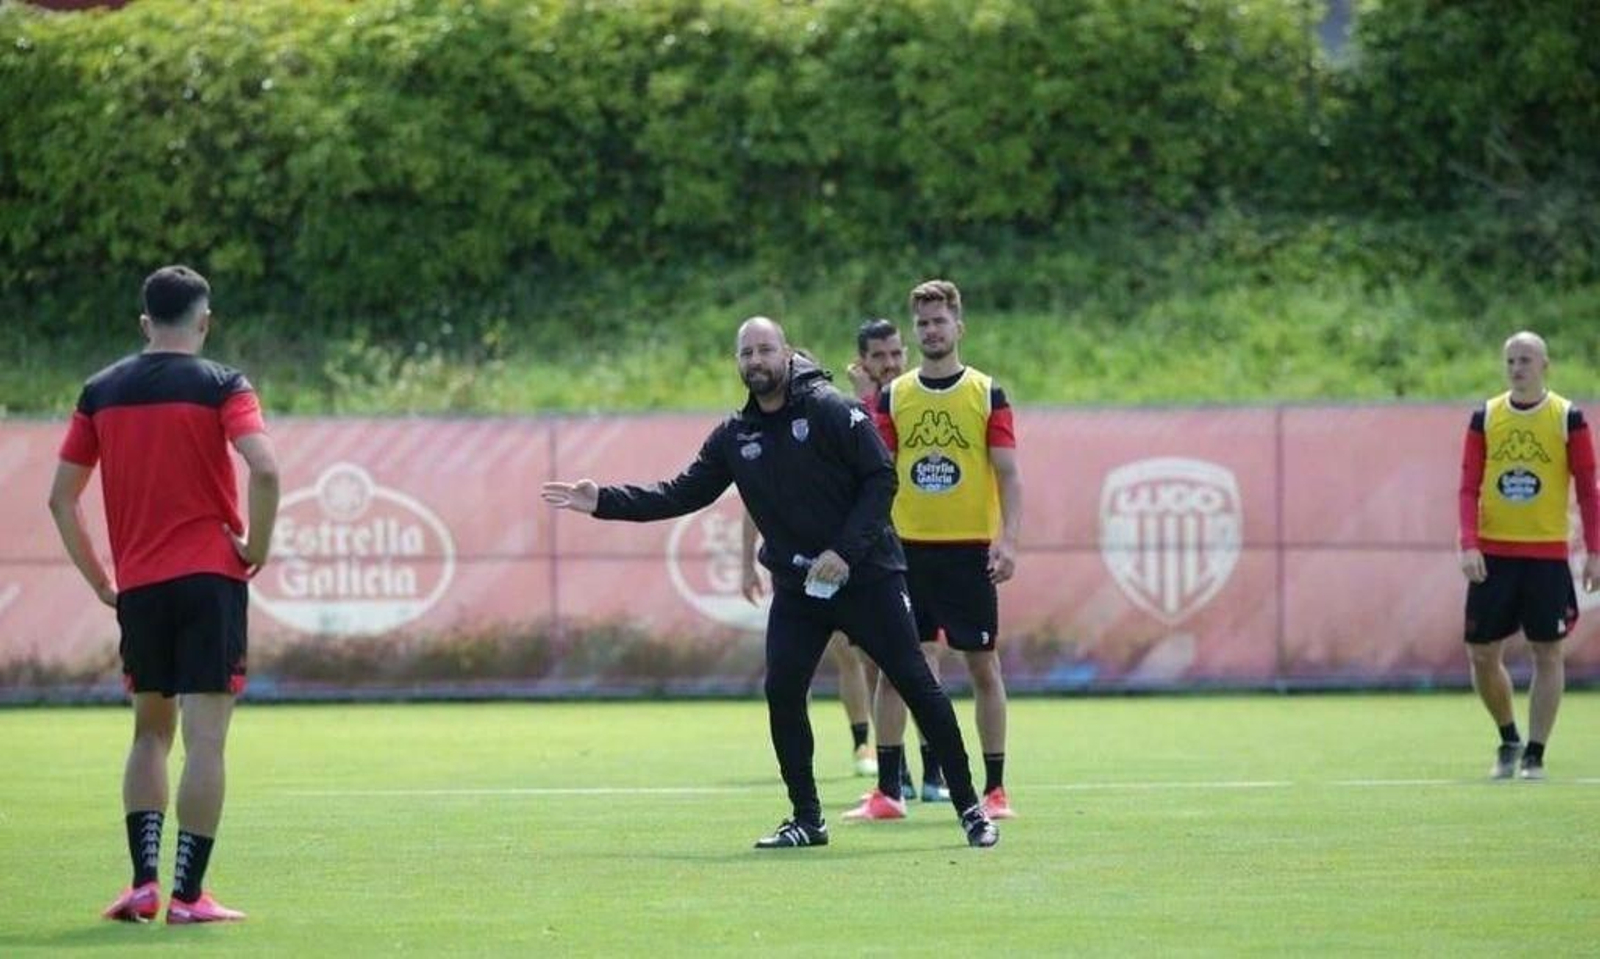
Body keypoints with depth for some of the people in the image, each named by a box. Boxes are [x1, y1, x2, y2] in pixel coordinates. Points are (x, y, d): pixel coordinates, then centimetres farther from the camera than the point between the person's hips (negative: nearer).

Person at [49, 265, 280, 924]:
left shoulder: (101, 392, 9)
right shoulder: (221, 386, -3)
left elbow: (61, 498, 9)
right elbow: (264, 470, -18)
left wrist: (100, 580, 14)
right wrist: (256, 547, -5)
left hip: (138, 587, 4)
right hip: (210, 576, -4)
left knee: (151, 732, 18)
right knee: (204, 738, -3)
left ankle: (143, 882, 8)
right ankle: (187, 894, -6)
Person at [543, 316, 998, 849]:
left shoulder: (831, 411, -10)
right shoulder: (734, 437, 6)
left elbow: (881, 477, -12)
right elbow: (681, 494, 9)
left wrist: (846, 551, -20)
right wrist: (604, 501, 0)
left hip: (866, 575, -5)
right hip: (796, 586, 5)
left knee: (915, 683, -5)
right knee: (782, 693, -7)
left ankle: (968, 807, 2)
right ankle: (807, 820, 6)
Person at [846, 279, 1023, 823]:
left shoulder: (987, 395, 1)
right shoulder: (893, 397, 7)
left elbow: (1008, 474, -3)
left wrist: (1008, 540, -14)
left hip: (970, 550, -2)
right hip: (907, 549, 2)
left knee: (983, 666, 2)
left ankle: (994, 790, 8)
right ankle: (886, 792, 4)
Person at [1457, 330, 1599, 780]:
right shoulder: (1485, 418, 5)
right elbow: (1469, 487, 3)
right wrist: (1469, 545, -10)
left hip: (1547, 554, -2)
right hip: (1493, 553, 2)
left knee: (1547, 653, -1)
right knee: (1482, 654, 2)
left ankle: (1535, 755, 5)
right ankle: (1509, 739, 23)